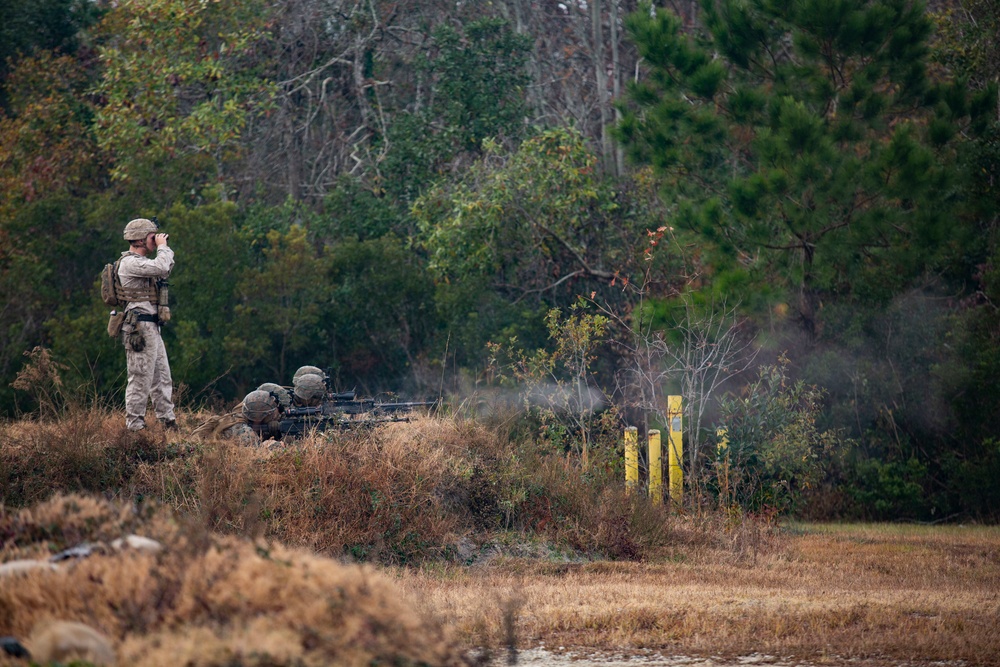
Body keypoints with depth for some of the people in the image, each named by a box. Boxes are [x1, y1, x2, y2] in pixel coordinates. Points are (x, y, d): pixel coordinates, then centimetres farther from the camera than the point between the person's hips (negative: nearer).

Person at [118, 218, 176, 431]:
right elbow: (161, 268, -25)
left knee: (162, 377, 12)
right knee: (140, 379, -7)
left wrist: (165, 250, 14)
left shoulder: (140, 262, 19)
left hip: (151, 327, 11)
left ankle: (168, 422, 16)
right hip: (139, 327, -11)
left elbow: (166, 270, 27)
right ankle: (134, 426, -4)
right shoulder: (130, 262, -13)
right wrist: (162, 247, -9)